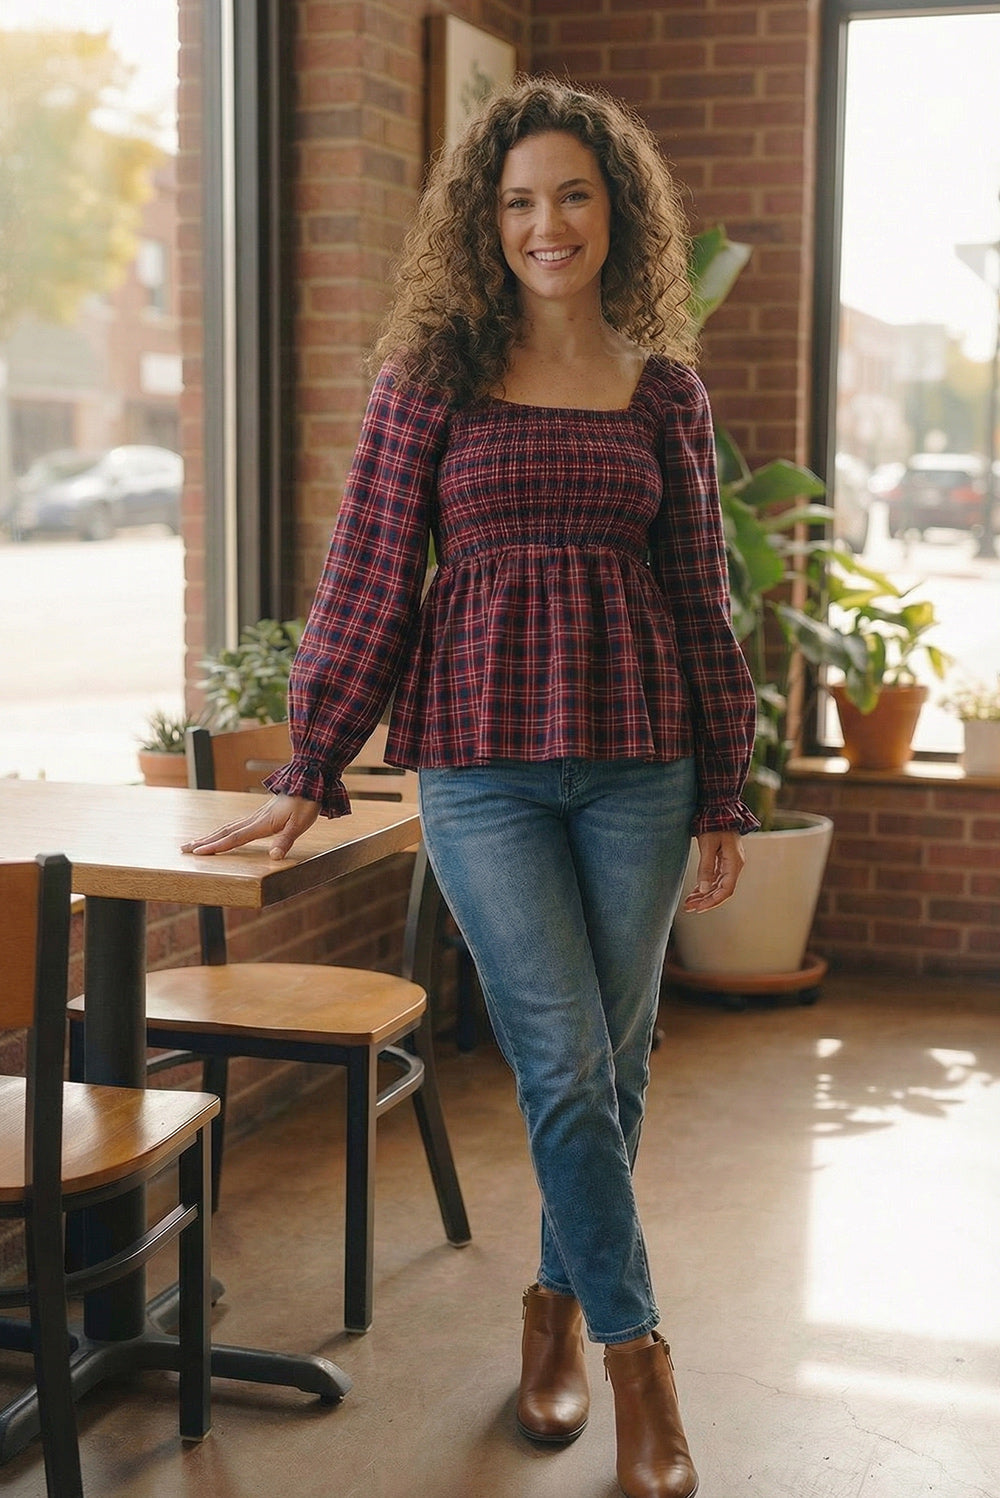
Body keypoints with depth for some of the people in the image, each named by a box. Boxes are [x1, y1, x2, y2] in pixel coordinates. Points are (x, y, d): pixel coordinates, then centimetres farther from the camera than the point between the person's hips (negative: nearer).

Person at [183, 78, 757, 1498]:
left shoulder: (664, 391, 8)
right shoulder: (434, 379, 2)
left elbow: (701, 602, 11)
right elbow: (370, 581, 2)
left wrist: (722, 799, 10)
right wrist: (308, 772, 1)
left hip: (637, 762, 2)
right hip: (479, 758, -2)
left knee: (616, 1057, 9)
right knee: (564, 1062, -4)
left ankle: (561, 1296, 31)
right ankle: (636, 1353, 9)